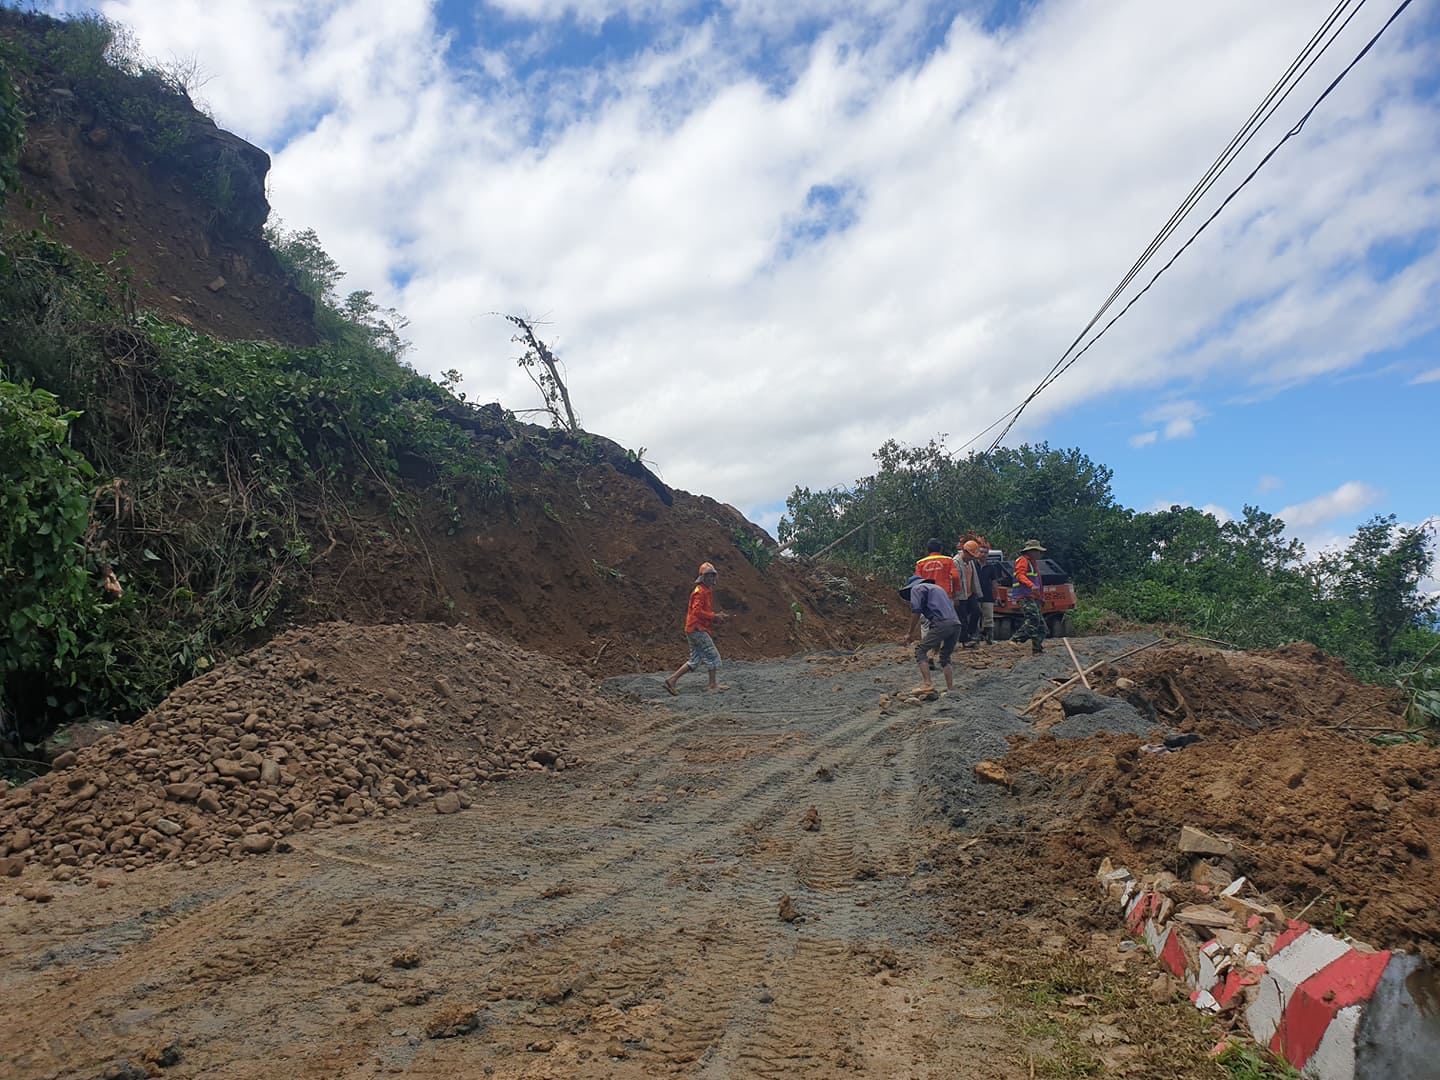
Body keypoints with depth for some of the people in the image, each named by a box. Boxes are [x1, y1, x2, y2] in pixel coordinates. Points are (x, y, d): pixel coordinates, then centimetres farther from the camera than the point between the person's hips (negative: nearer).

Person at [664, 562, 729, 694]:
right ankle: (713, 685, 5)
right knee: (713, 655, -3)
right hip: (697, 629, -10)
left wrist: (718, 615, 9)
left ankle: (672, 680, 7)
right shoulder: (700, 591, -12)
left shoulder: (708, 591, 20)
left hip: (695, 630, 10)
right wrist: (714, 616, -19)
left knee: (695, 661, 9)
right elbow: (697, 611, -23)